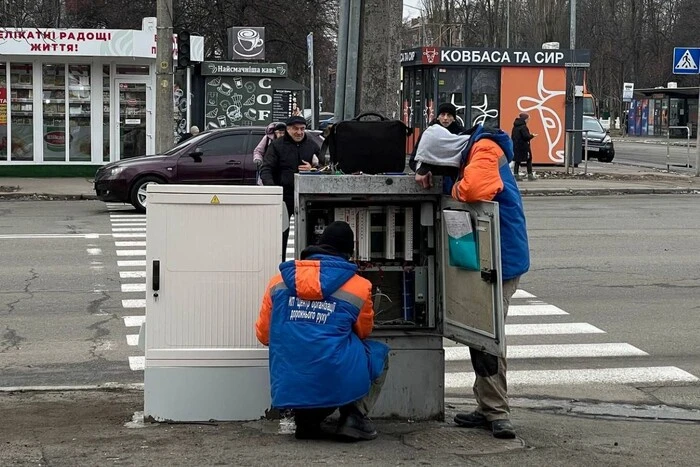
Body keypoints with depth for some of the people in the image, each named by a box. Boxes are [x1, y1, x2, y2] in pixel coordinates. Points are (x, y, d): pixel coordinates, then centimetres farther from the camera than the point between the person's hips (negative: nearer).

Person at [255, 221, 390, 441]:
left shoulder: (279, 282, 8)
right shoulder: (359, 287, 1)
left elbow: (263, 334, 16)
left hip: (288, 389, 3)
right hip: (338, 386, -3)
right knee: (379, 353, 26)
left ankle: (305, 418, 13)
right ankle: (355, 418, 10)